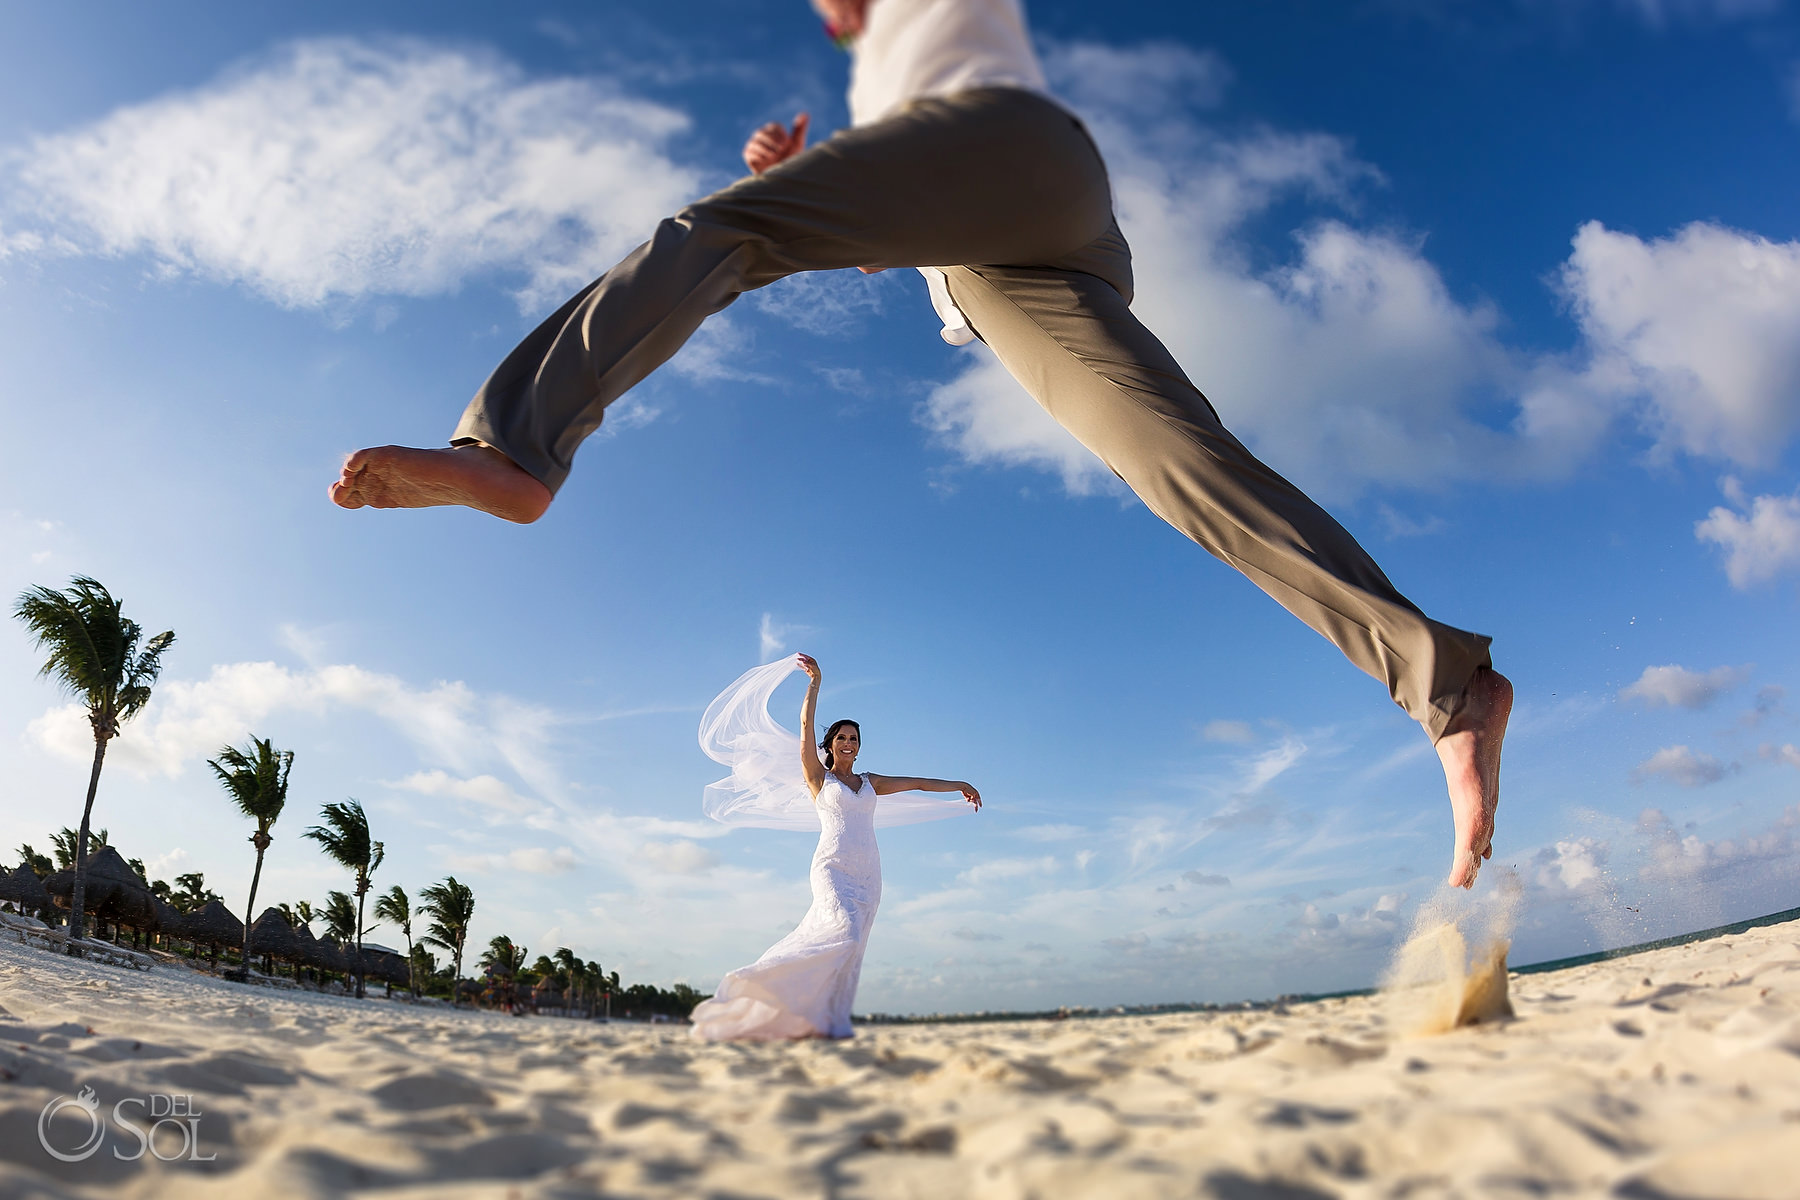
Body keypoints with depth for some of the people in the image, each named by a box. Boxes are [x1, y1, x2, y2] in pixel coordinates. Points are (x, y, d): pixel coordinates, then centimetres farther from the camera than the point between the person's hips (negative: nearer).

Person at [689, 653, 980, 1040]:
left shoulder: (869, 782, 22)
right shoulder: (818, 777, 10)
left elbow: (915, 782, 24)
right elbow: (805, 727, 1)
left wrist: (959, 785, 25)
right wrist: (814, 681, -2)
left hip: (867, 873, 5)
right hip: (833, 867, -5)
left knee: (847, 949, -2)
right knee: (845, 934, -26)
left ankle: (824, 1021, 0)